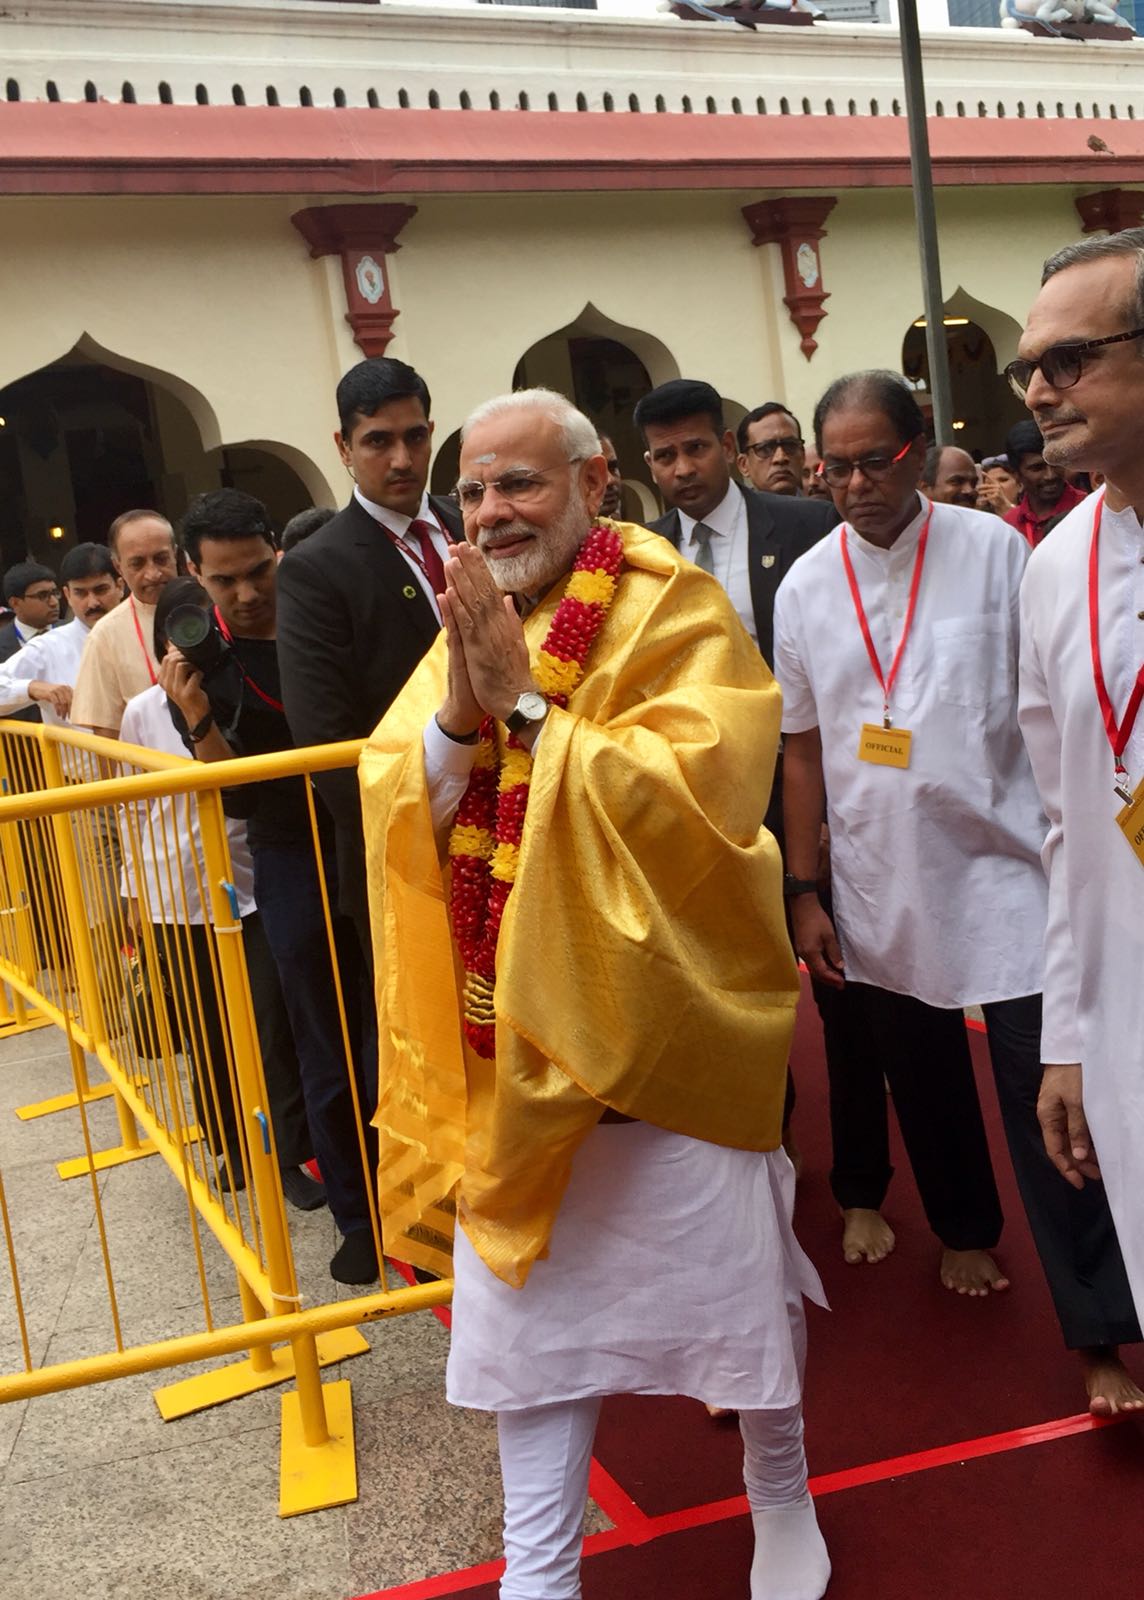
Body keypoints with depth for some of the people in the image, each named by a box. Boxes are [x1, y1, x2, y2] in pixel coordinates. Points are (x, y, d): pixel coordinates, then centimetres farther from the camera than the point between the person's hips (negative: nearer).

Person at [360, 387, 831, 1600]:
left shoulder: (676, 614, -10)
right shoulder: (467, 625, 7)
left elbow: (699, 793, -23)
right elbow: (388, 808, 2)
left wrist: (526, 704, -22)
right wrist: (459, 711, -17)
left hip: (661, 1020, -4)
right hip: (511, 1041, 5)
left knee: (729, 1277, 11)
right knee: (525, 1301, 11)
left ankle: (780, 1495, 39)